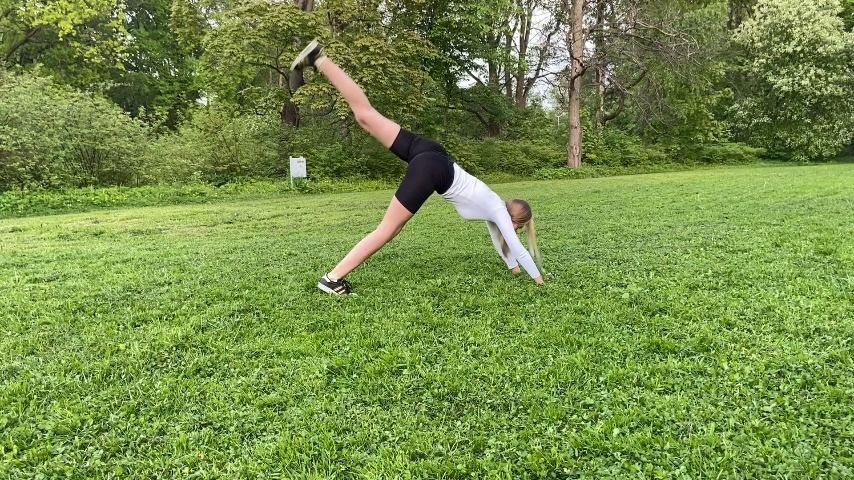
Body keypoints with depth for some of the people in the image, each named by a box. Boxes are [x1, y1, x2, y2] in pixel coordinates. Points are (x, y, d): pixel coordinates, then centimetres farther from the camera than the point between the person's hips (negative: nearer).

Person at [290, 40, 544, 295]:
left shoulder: (493, 207, 28)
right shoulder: (499, 211, 10)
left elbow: (496, 237, 43)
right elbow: (516, 246, 14)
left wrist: (512, 266, 51)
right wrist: (537, 277, 28)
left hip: (431, 156, 7)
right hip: (432, 170, -7)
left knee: (366, 115, 3)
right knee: (387, 230, -8)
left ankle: (320, 60, -3)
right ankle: (332, 278, -10)